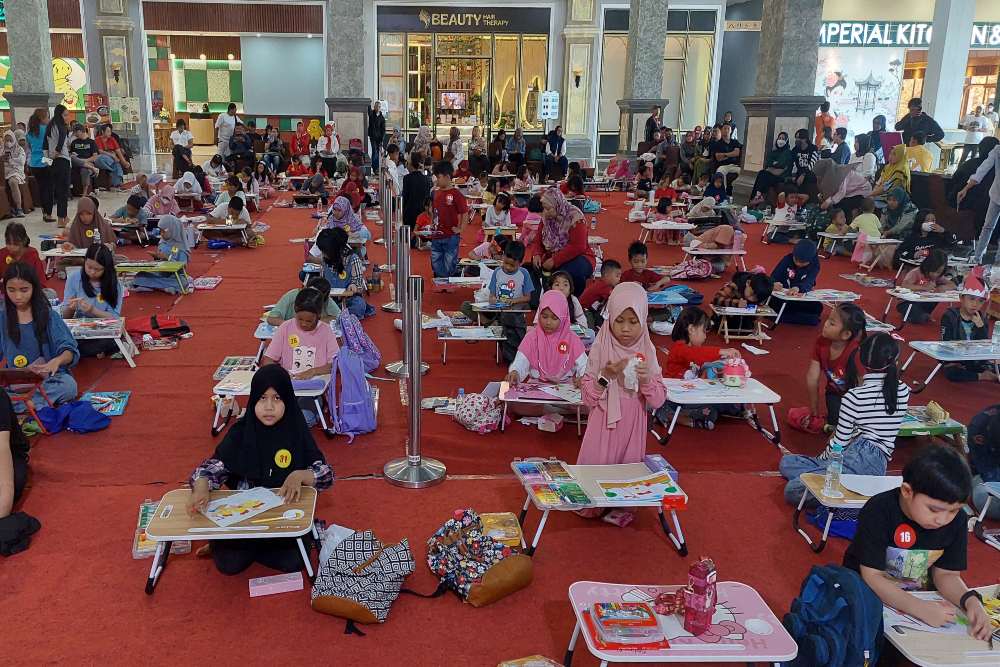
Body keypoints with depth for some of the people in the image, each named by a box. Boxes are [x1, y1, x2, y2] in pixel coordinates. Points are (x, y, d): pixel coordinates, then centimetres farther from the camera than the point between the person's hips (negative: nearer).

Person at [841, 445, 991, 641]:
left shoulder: (957, 520, -9)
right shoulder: (878, 511, -24)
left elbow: (946, 574, 0)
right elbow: (872, 577, -24)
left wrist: (970, 600, -21)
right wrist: (919, 608, -37)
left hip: (920, 595, 5)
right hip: (869, 594, -5)